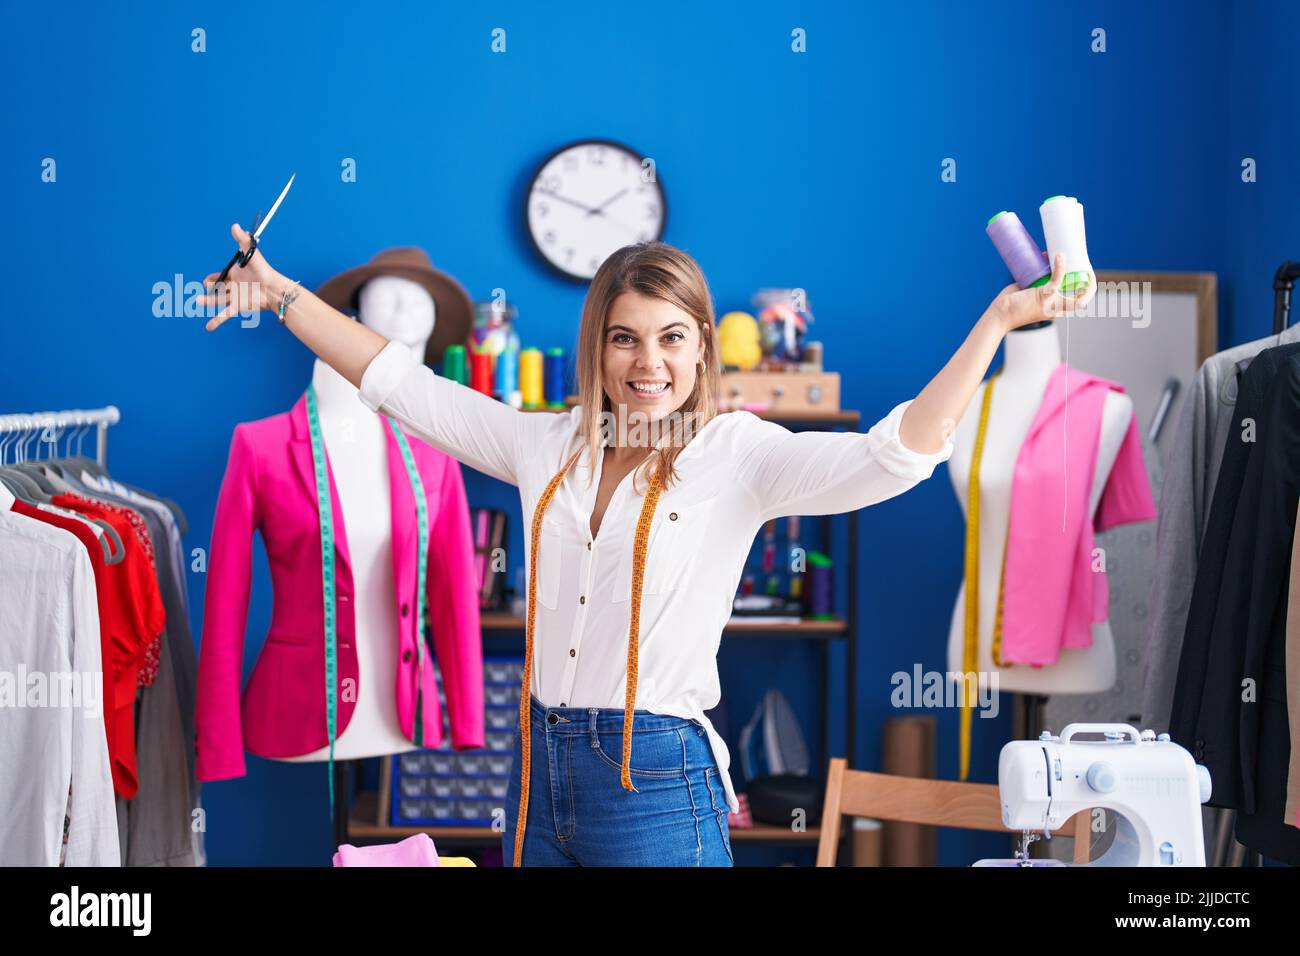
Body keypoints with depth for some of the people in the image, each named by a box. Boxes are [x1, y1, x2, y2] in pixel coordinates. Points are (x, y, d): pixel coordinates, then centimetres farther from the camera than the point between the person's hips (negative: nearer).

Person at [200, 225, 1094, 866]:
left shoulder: (738, 455, -6)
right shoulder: (547, 445, 8)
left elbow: (895, 455, -18)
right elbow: (400, 381, 15)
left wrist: (997, 320, -25)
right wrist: (284, 296, 16)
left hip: (658, 783, -5)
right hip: (544, 763, 5)